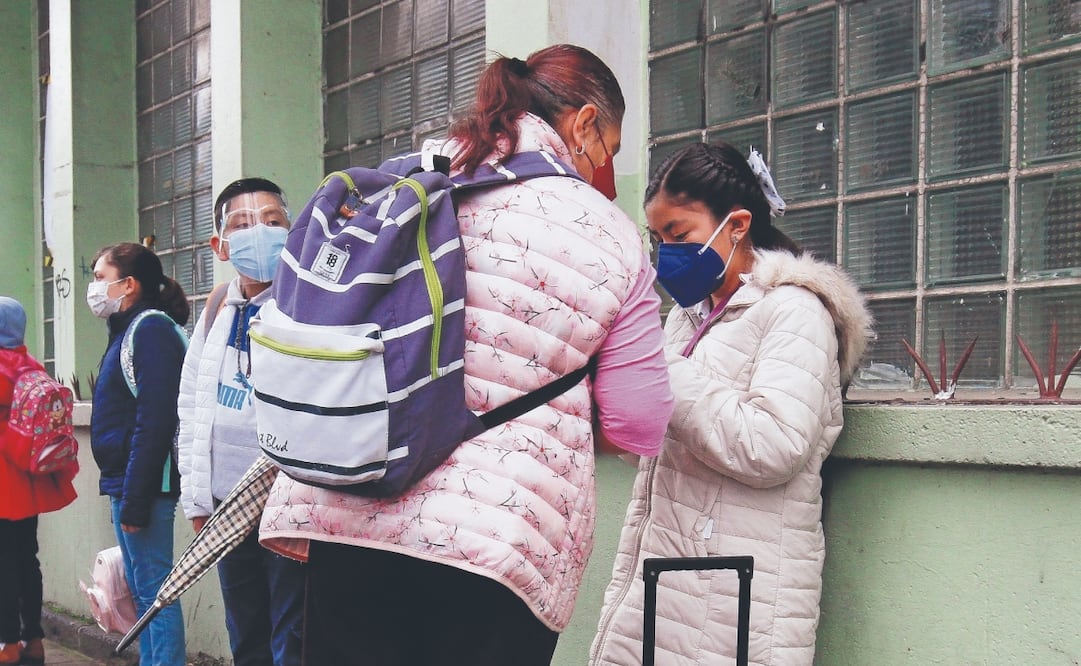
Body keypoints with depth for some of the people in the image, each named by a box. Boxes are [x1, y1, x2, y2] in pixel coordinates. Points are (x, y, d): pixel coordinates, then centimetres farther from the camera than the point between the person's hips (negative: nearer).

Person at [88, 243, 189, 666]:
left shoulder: (150, 330, -14)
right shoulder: (127, 330, 17)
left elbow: (153, 424, -21)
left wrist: (135, 500, -22)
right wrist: (123, 493, 17)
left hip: (145, 484, -10)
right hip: (125, 485, 10)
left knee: (153, 590, -7)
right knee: (141, 589, 15)